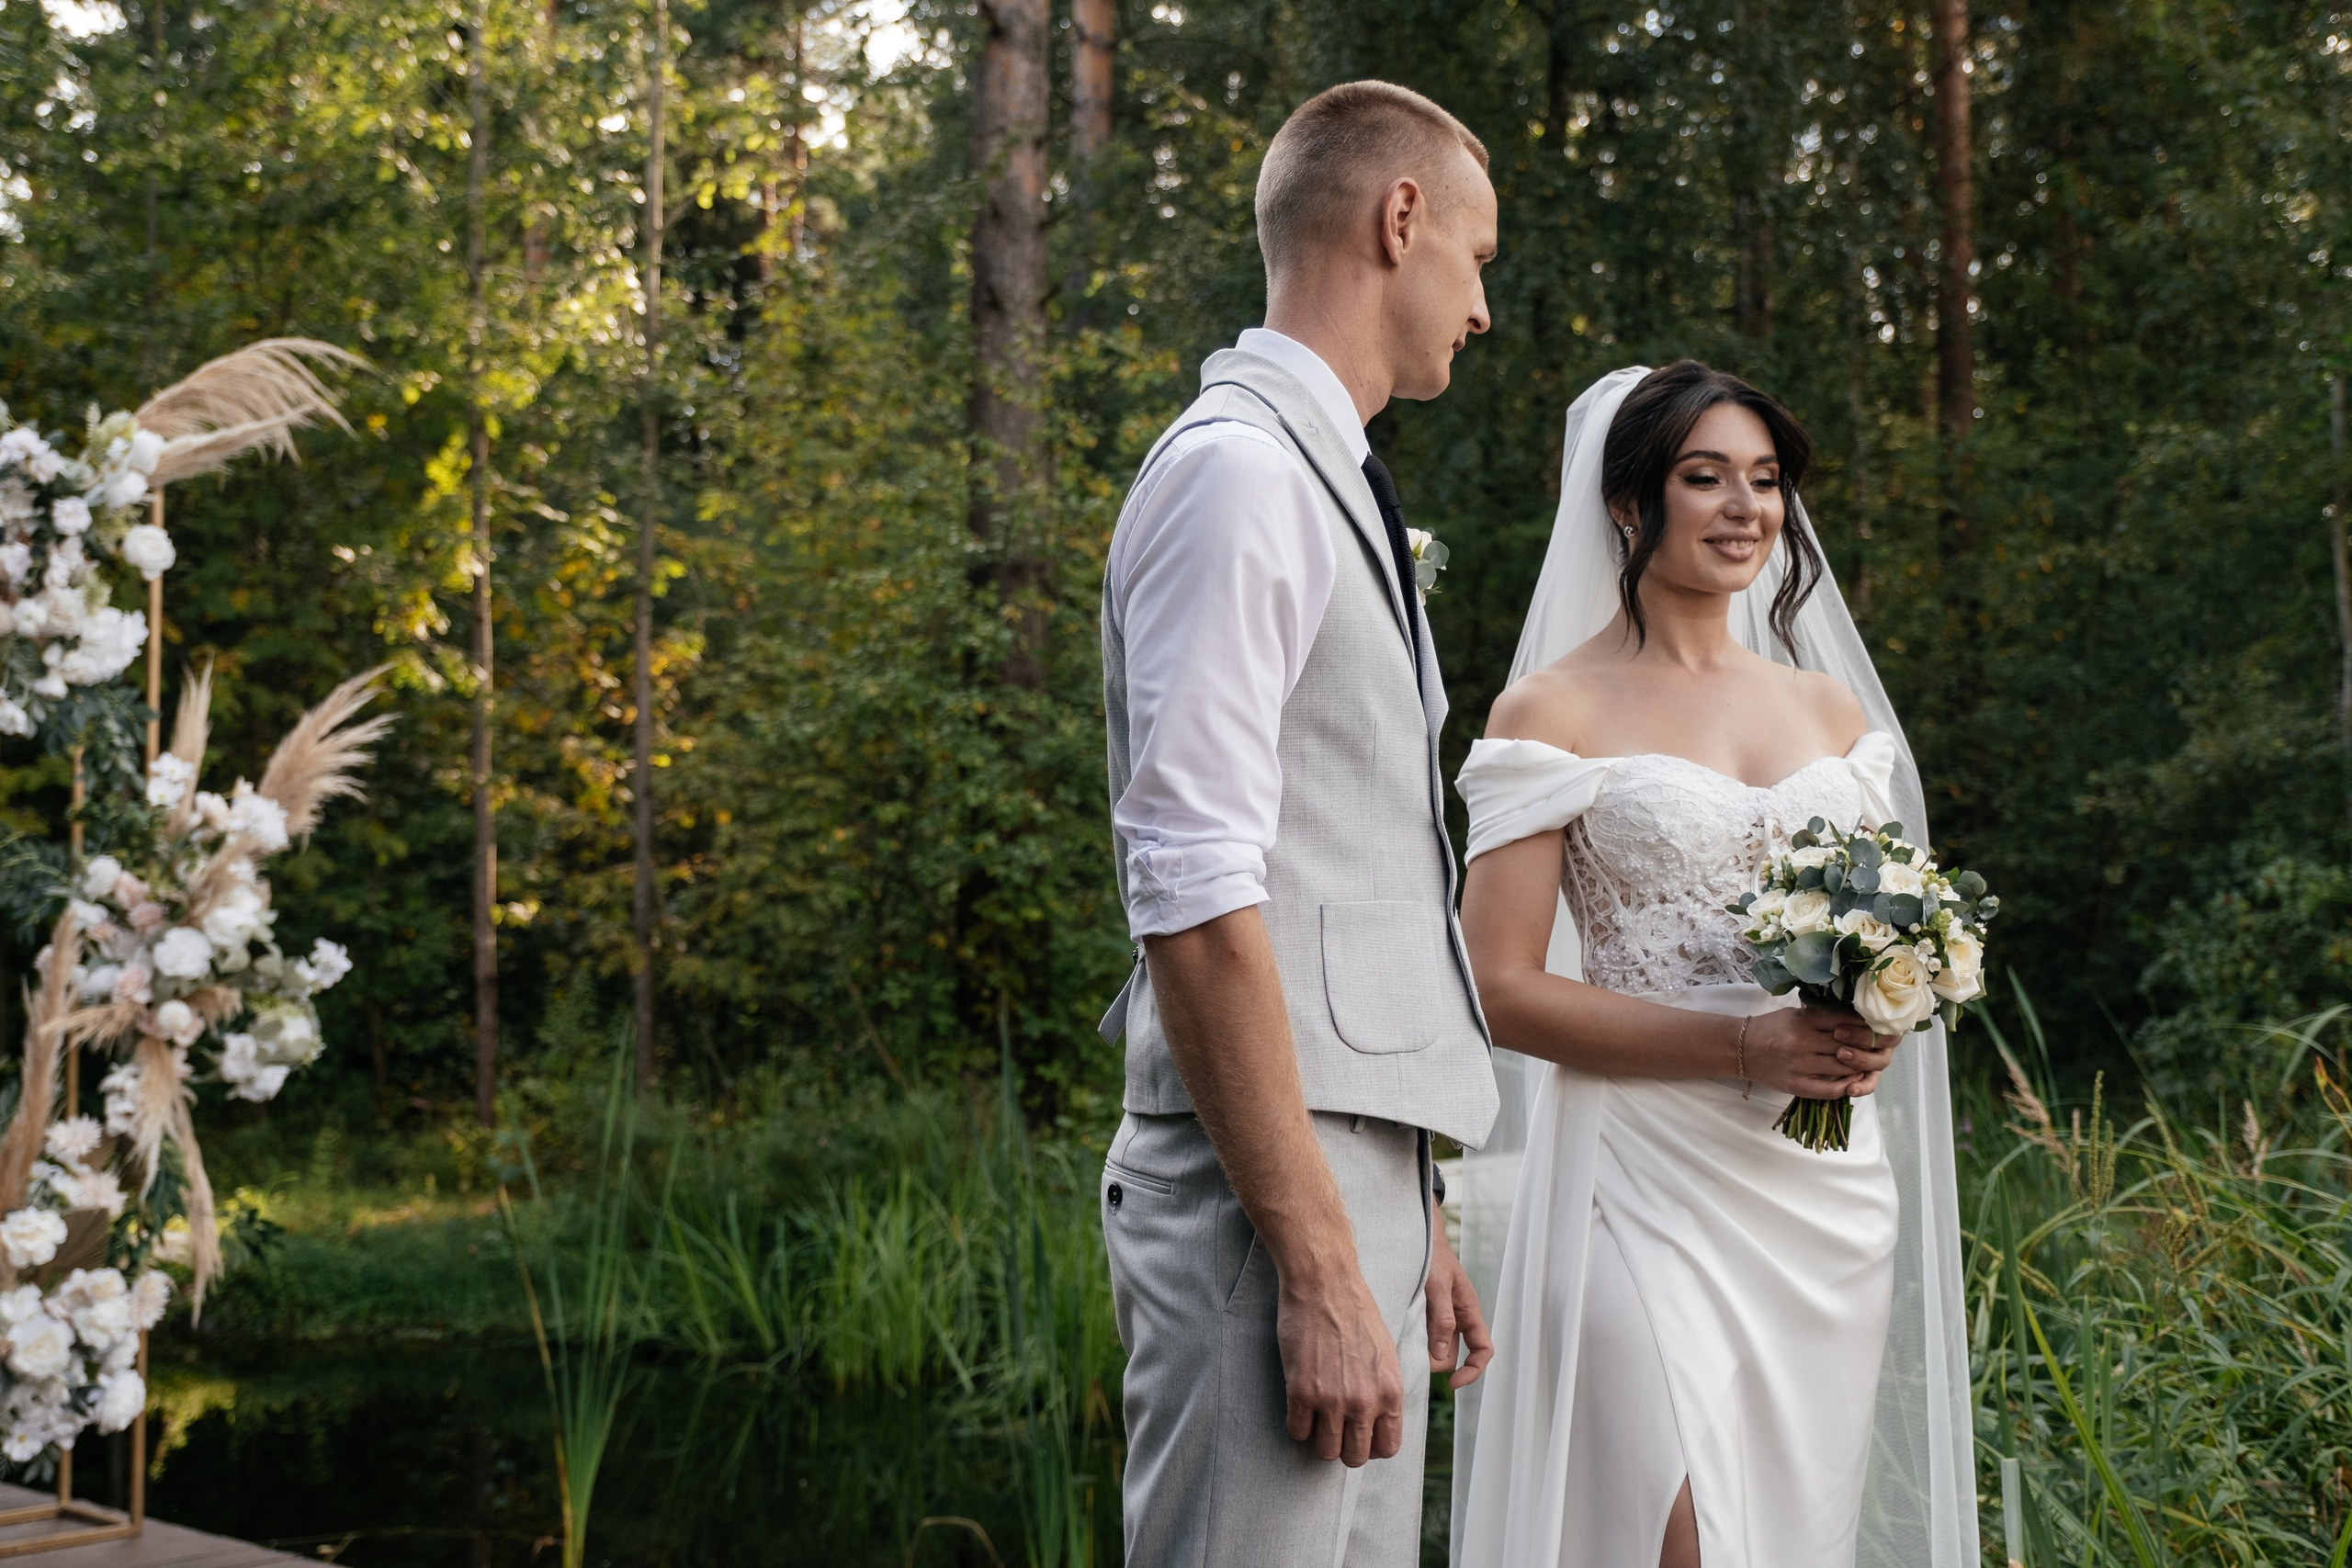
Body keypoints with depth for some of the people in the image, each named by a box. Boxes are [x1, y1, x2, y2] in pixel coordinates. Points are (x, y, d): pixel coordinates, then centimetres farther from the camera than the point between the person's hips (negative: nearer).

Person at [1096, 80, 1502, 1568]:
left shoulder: (1334, 491, 20)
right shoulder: (1238, 470, -11)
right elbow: (1195, 899, -19)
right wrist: (1317, 1267, -21)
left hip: (1354, 1170, 9)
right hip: (1267, 1184, -9)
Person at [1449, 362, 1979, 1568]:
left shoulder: (1832, 705, 14)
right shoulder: (1554, 711, -2)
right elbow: (1502, 989, -9)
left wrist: (1876, 1033, -3)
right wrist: (1743, 1046, -17)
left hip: (1830, 1189, 6)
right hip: (1649, 1185, -5)